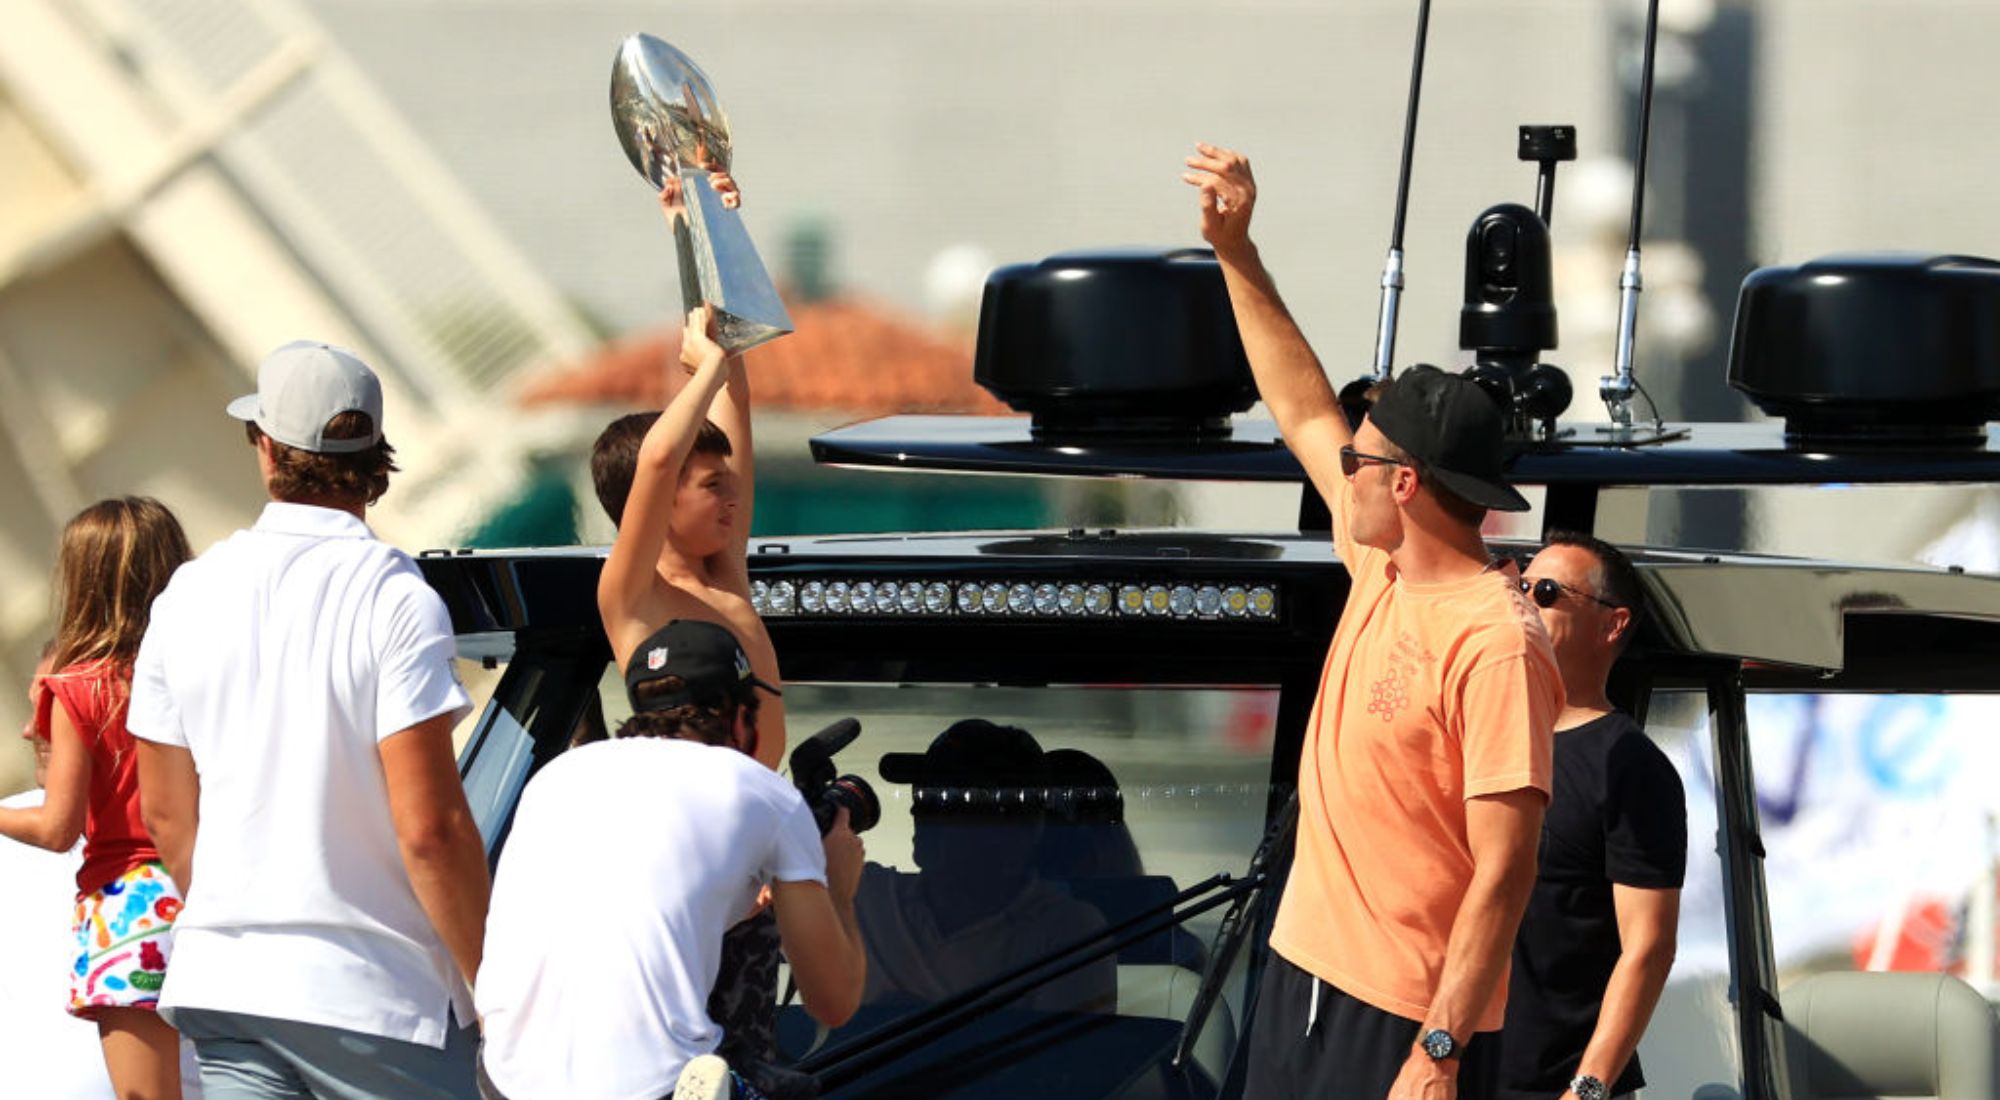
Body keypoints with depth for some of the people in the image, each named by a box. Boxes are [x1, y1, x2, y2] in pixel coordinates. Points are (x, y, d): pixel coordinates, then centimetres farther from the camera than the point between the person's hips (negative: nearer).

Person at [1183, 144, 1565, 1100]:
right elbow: (1305, 415, 20)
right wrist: (1235, 252, 18)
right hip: (1306, 975, 9)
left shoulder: (1495, 645, -19)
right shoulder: (1381, 572, 6)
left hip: (1409, 1020, -9)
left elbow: (1504, 870, -22)